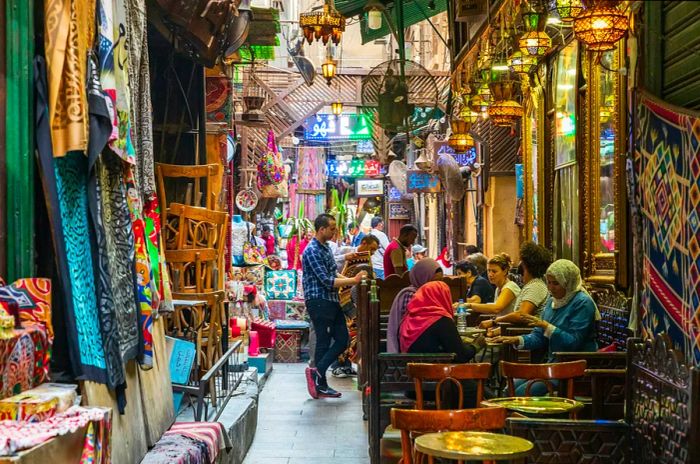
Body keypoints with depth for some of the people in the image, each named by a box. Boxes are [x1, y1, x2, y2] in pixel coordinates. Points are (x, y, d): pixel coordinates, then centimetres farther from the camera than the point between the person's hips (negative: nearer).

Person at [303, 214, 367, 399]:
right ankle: (320, 385, 5)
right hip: (319, 302, -10)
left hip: (331, 301, 10)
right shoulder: (312, 251, -17)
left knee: (342, 340, 8)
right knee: (323, 342, -3)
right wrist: (354, 281, -19)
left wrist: (352, 279, 5)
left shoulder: (325, 247, 14)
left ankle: (318, 373, 11)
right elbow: (327, 281, -21)